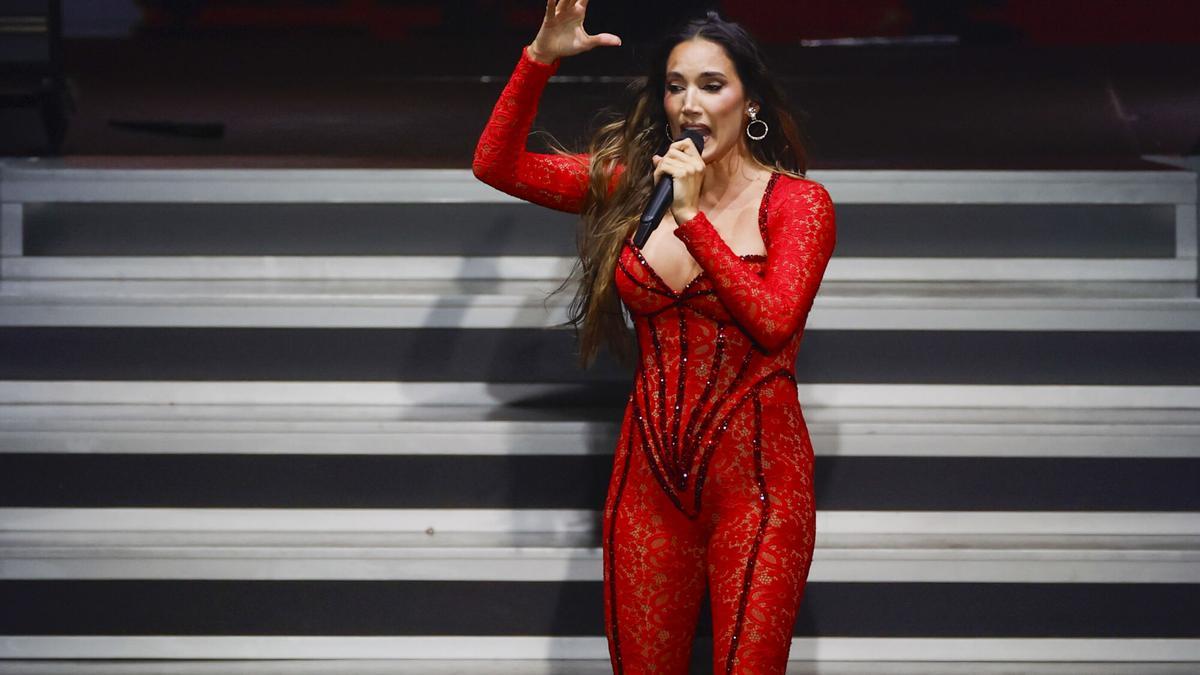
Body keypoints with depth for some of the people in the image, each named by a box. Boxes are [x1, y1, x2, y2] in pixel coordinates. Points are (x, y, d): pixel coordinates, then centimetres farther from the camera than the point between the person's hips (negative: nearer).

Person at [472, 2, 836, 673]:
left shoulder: (797, 202, -4)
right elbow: (496, 164, 4)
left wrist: (693, 216, -19)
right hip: (651, 472, 4)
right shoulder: (633, 184, 7)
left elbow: (774, 322, -18)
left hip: (756, 474, -4)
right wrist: (542, 57, -6)